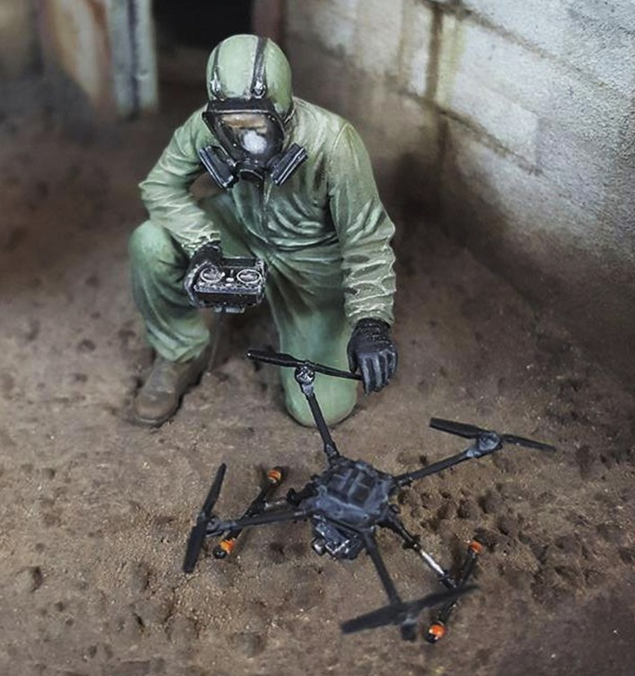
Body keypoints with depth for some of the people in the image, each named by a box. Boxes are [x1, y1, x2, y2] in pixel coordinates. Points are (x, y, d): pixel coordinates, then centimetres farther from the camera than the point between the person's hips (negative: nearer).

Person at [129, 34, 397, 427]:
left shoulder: (331, 143, -33)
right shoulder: (206, 127, -25)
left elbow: (366, 240, -26)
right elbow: (162, 186, -11)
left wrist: (371, 322, -38)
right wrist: (202, 244, -29)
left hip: (312, 259, -2)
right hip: (241, 233, 3)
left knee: (320, 408, -7)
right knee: (150, 245, -26)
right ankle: (181, 354, 2)